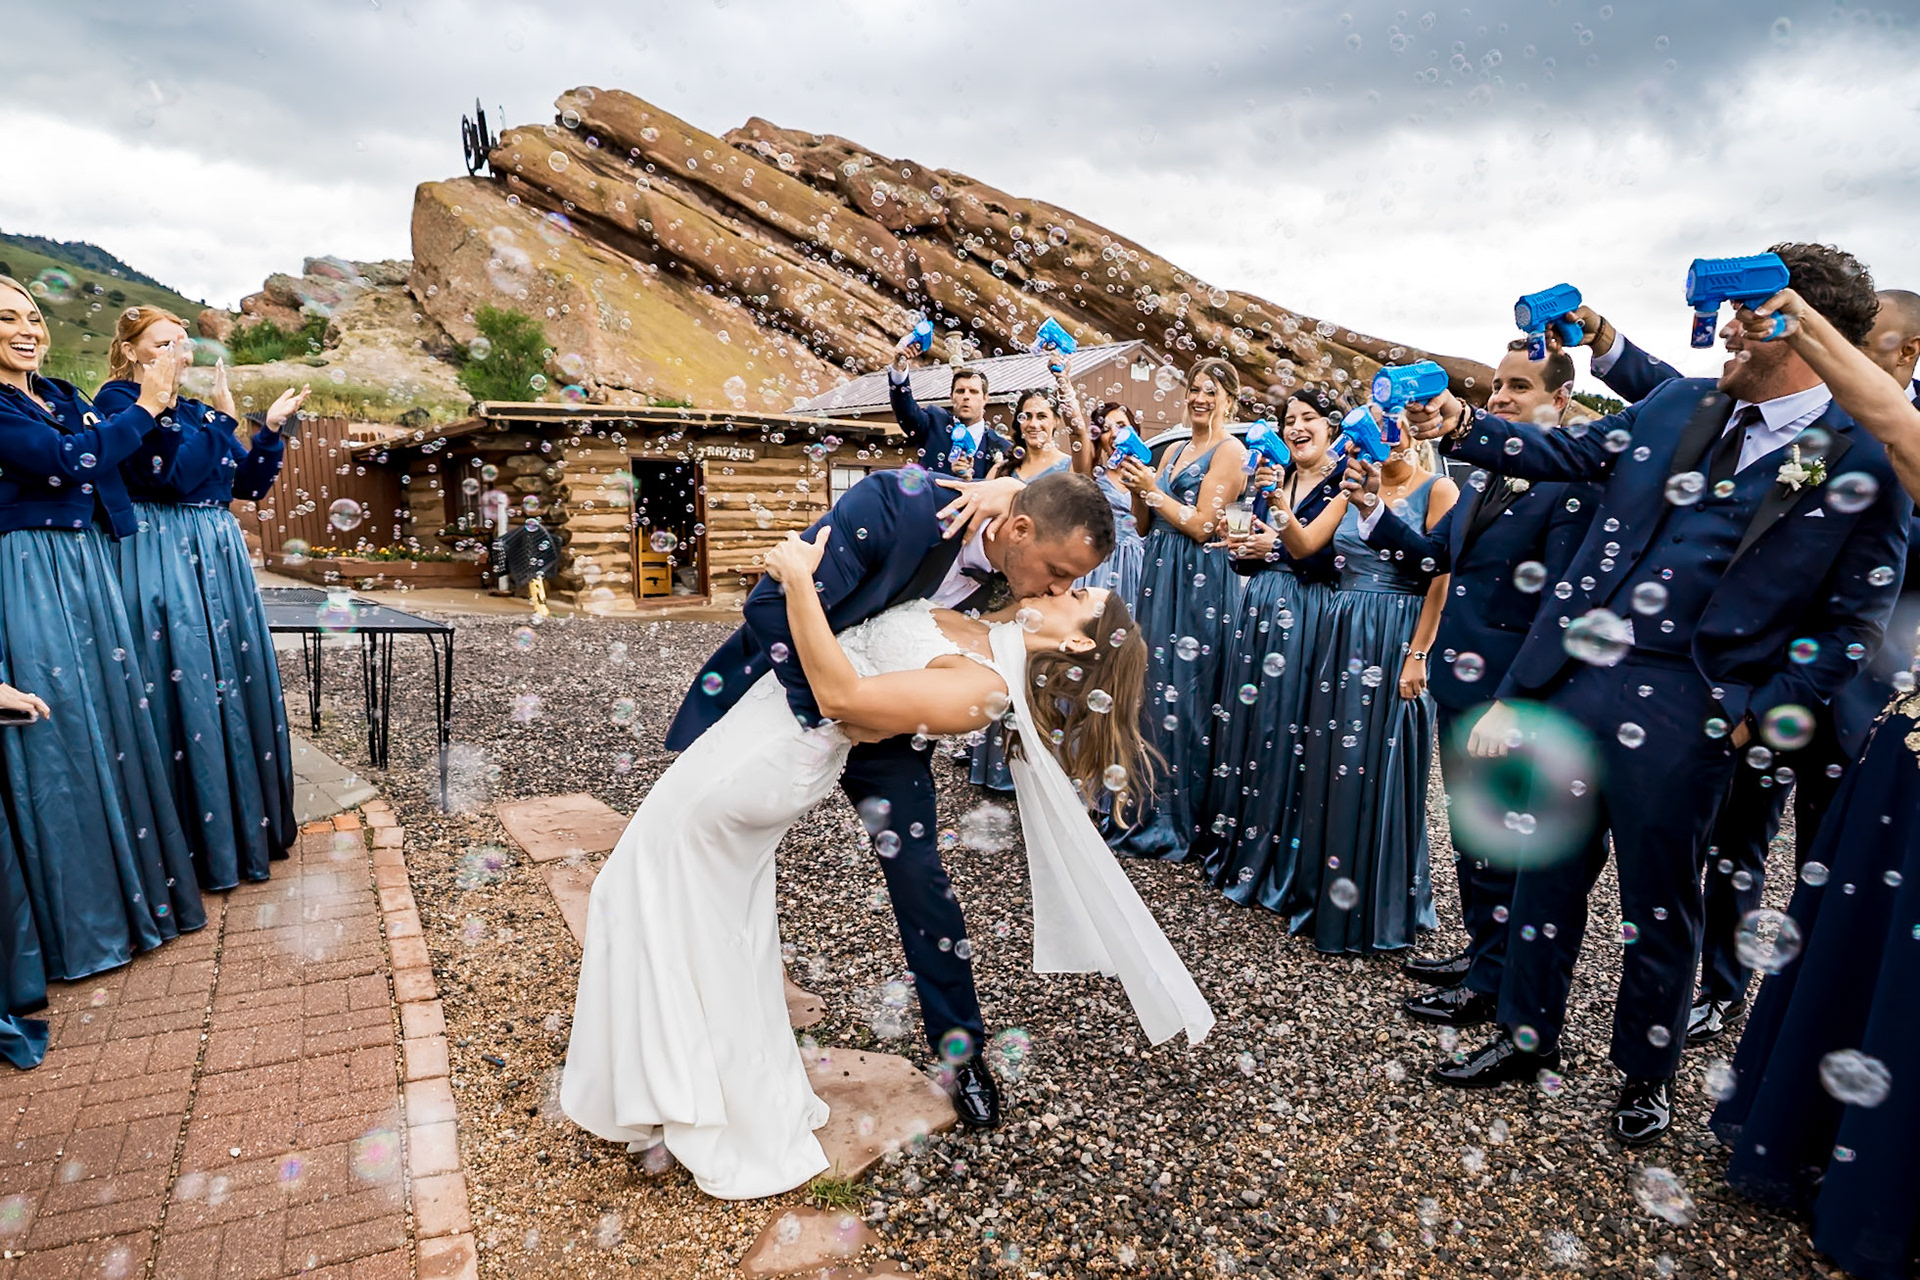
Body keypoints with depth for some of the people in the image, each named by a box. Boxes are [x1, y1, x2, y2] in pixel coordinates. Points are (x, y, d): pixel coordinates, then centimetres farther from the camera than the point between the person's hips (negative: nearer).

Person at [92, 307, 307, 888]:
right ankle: (199, 846, 8)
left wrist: (271, 428, 6)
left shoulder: (196, 407, 16)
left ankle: (249, 828, 22)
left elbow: (249, 486, 14)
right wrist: (221, 417, -14)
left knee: (236, 680, 9)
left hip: (219, 555, 7)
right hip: (163, 559, -7)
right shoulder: (117, 400, -5)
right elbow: (170, 475, -18)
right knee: (183, 689, -4)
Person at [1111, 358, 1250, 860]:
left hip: (1199, 581, -8)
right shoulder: (1174, 451, 18)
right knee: (1155, 685, 10)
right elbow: (1144, 524, 16)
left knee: (1184, 693, -4)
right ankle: (1153, 803, 22)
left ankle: (1181, 818, 8)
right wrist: (1138, 487, -1)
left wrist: (1153, 490, -9)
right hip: (1161, 576, 8)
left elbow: (1202, 526, -14)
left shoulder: (1230, 450, -5)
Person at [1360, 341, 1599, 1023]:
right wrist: (1372, 505, -1)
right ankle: (1481, 949, 39)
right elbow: (1433, 552, 13)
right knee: (1469, 830, 21)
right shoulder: (1489, 475, 10)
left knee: (1502, 840, 7)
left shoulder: (1572, 487, -16)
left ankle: (1492, 982, 25)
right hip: (1461, 685, 8)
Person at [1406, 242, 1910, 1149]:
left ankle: (1647, 1073, 35)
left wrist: (1759, 718, -8)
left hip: (1679, 710, -4)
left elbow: (1855, 622, -2)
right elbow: (1571, 453, 19)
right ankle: (1527, 1036, 35)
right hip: (1569, 677, 4)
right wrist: (1464, 429, 9)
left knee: (1658, 903, 11)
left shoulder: (1864, 462, -4)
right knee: (1548, 871, 15)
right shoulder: (1678, 405, 7)